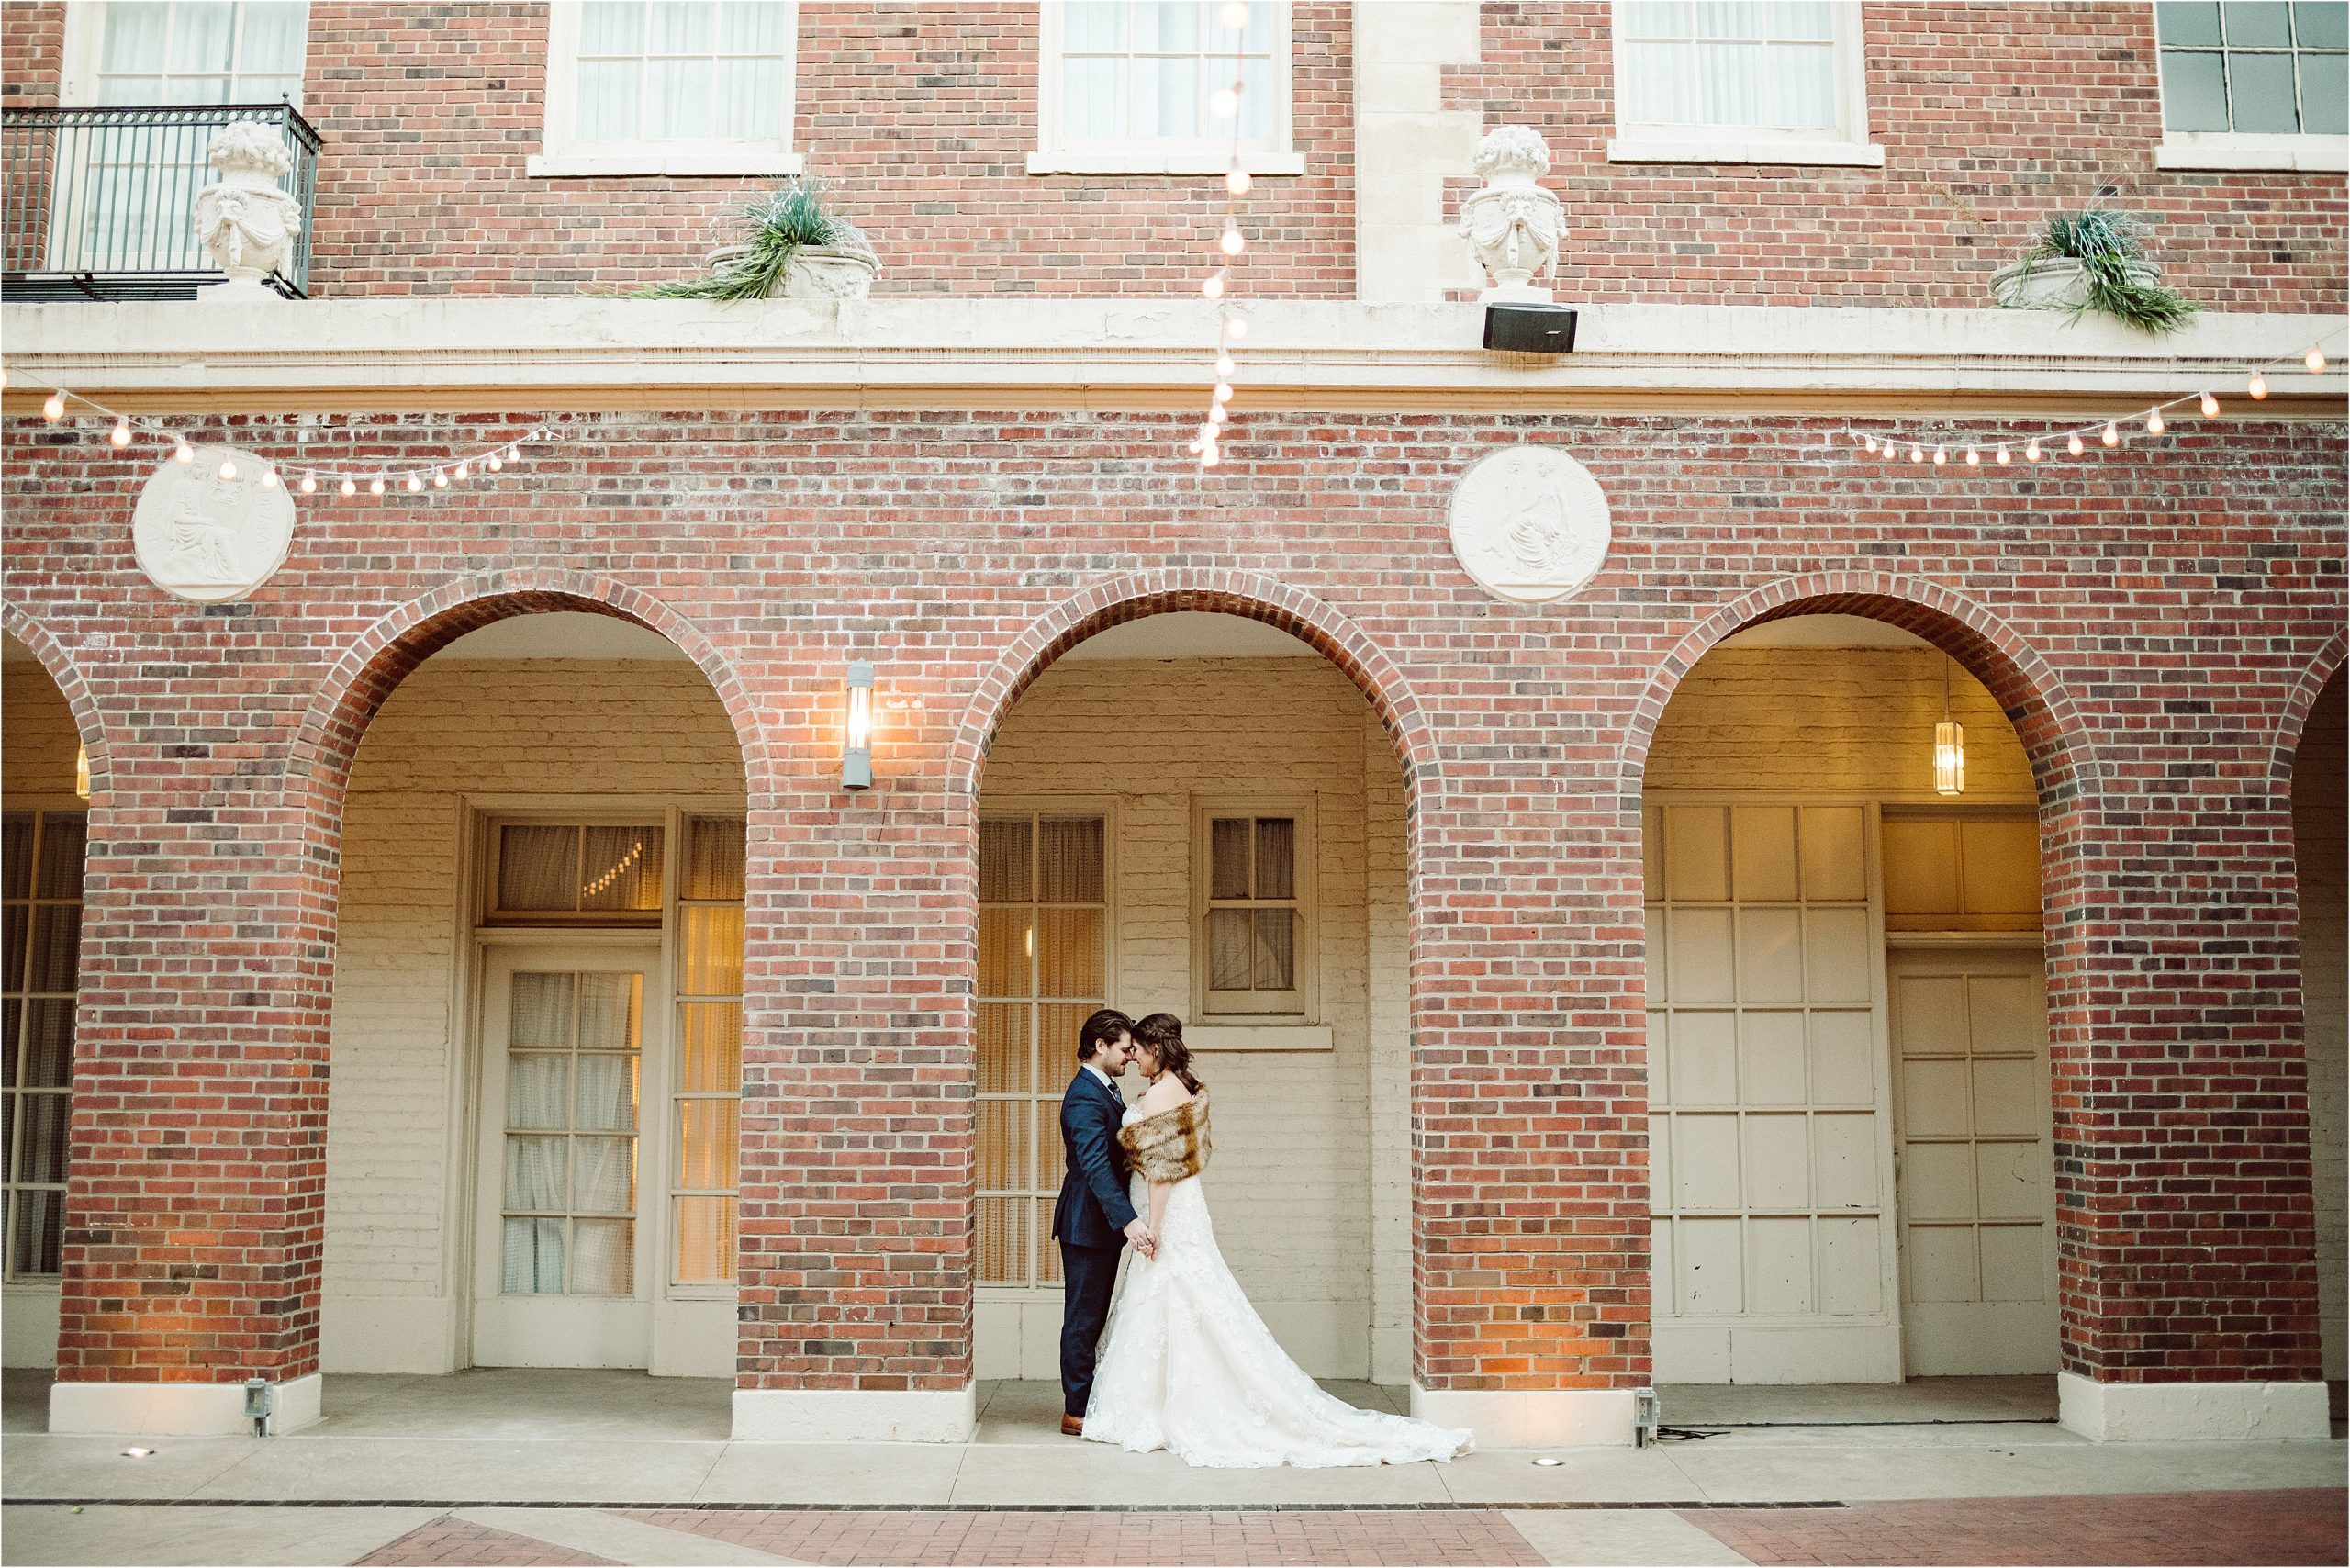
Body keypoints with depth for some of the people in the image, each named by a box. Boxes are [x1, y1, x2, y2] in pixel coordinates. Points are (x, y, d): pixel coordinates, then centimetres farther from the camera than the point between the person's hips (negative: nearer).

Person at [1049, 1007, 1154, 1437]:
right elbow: (1095, 1166, -31)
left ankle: (1085, 1403, 24)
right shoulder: (1085, 1097, -20)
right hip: (1087, 1223, -10)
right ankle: (1076, 1411, 5)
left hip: (1105, 1223, 10)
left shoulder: (1106, 1089, 13)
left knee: (1093, 1318, 16)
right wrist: (1128, 1220, -39)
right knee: (1083, 1318, -2)